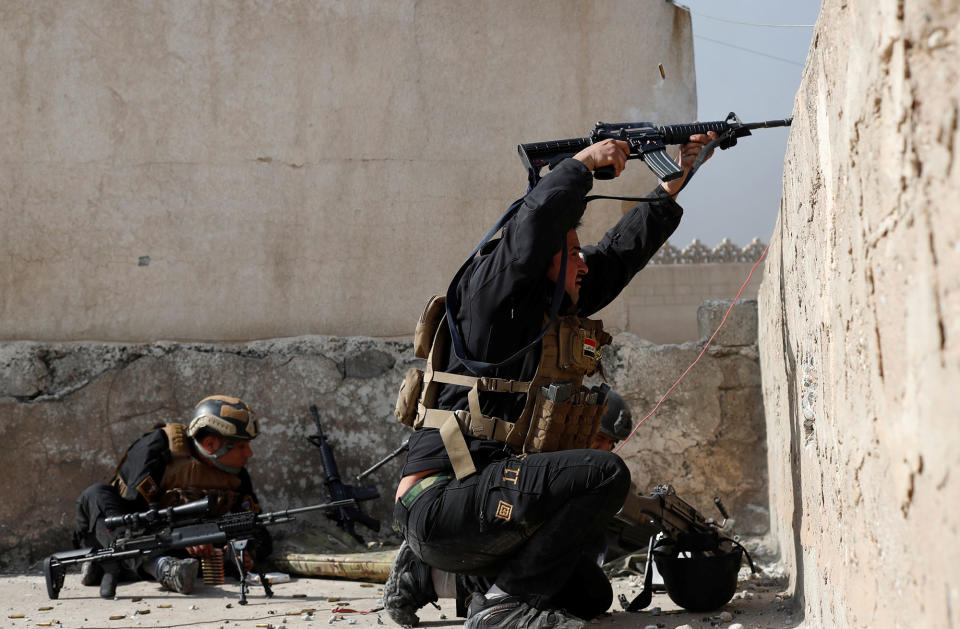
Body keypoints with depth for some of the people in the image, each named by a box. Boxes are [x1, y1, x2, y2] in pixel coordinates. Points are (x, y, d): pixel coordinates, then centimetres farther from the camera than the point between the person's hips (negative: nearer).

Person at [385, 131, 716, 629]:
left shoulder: (557, 310, 17)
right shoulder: (490, 294, -7)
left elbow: (622, 251, 26)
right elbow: (539, 215, -21)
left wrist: (673, 183, 26)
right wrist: (584, 162, -6)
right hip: (441, 499, -10)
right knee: (605, 473, -22)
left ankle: (435, 571, 16)